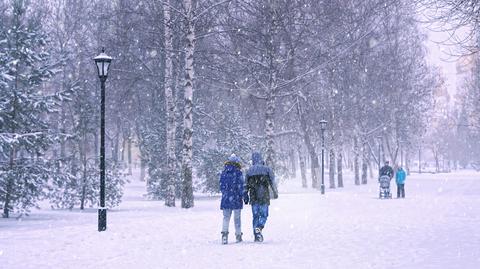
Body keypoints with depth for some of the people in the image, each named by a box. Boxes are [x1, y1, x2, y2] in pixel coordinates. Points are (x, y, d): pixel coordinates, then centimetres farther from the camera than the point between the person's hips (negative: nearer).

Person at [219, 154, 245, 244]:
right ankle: (238, 235, 16)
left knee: (226, 217, 6)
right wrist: (242, 196, -1)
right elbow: (241, 185, -9)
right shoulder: (238, 172, -7)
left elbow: (221, 185, 10)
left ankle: (224, 233, -15)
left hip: (226, 198, 3)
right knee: (237, 217, 9)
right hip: (236, 198, -3)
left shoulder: (224, 172, 5)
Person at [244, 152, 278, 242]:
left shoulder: (249, 171, 7)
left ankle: (256, 236, 8)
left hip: (254, 198, 2)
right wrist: (275, 193, 12)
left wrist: (245, 197, 16)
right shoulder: (267, 169, 0)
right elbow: (273, 182, 1)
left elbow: (246, 186, 9)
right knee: (264, 215, 6)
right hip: (264, 197, -2)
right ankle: (259, 228, -20)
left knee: (255, 216, 10)